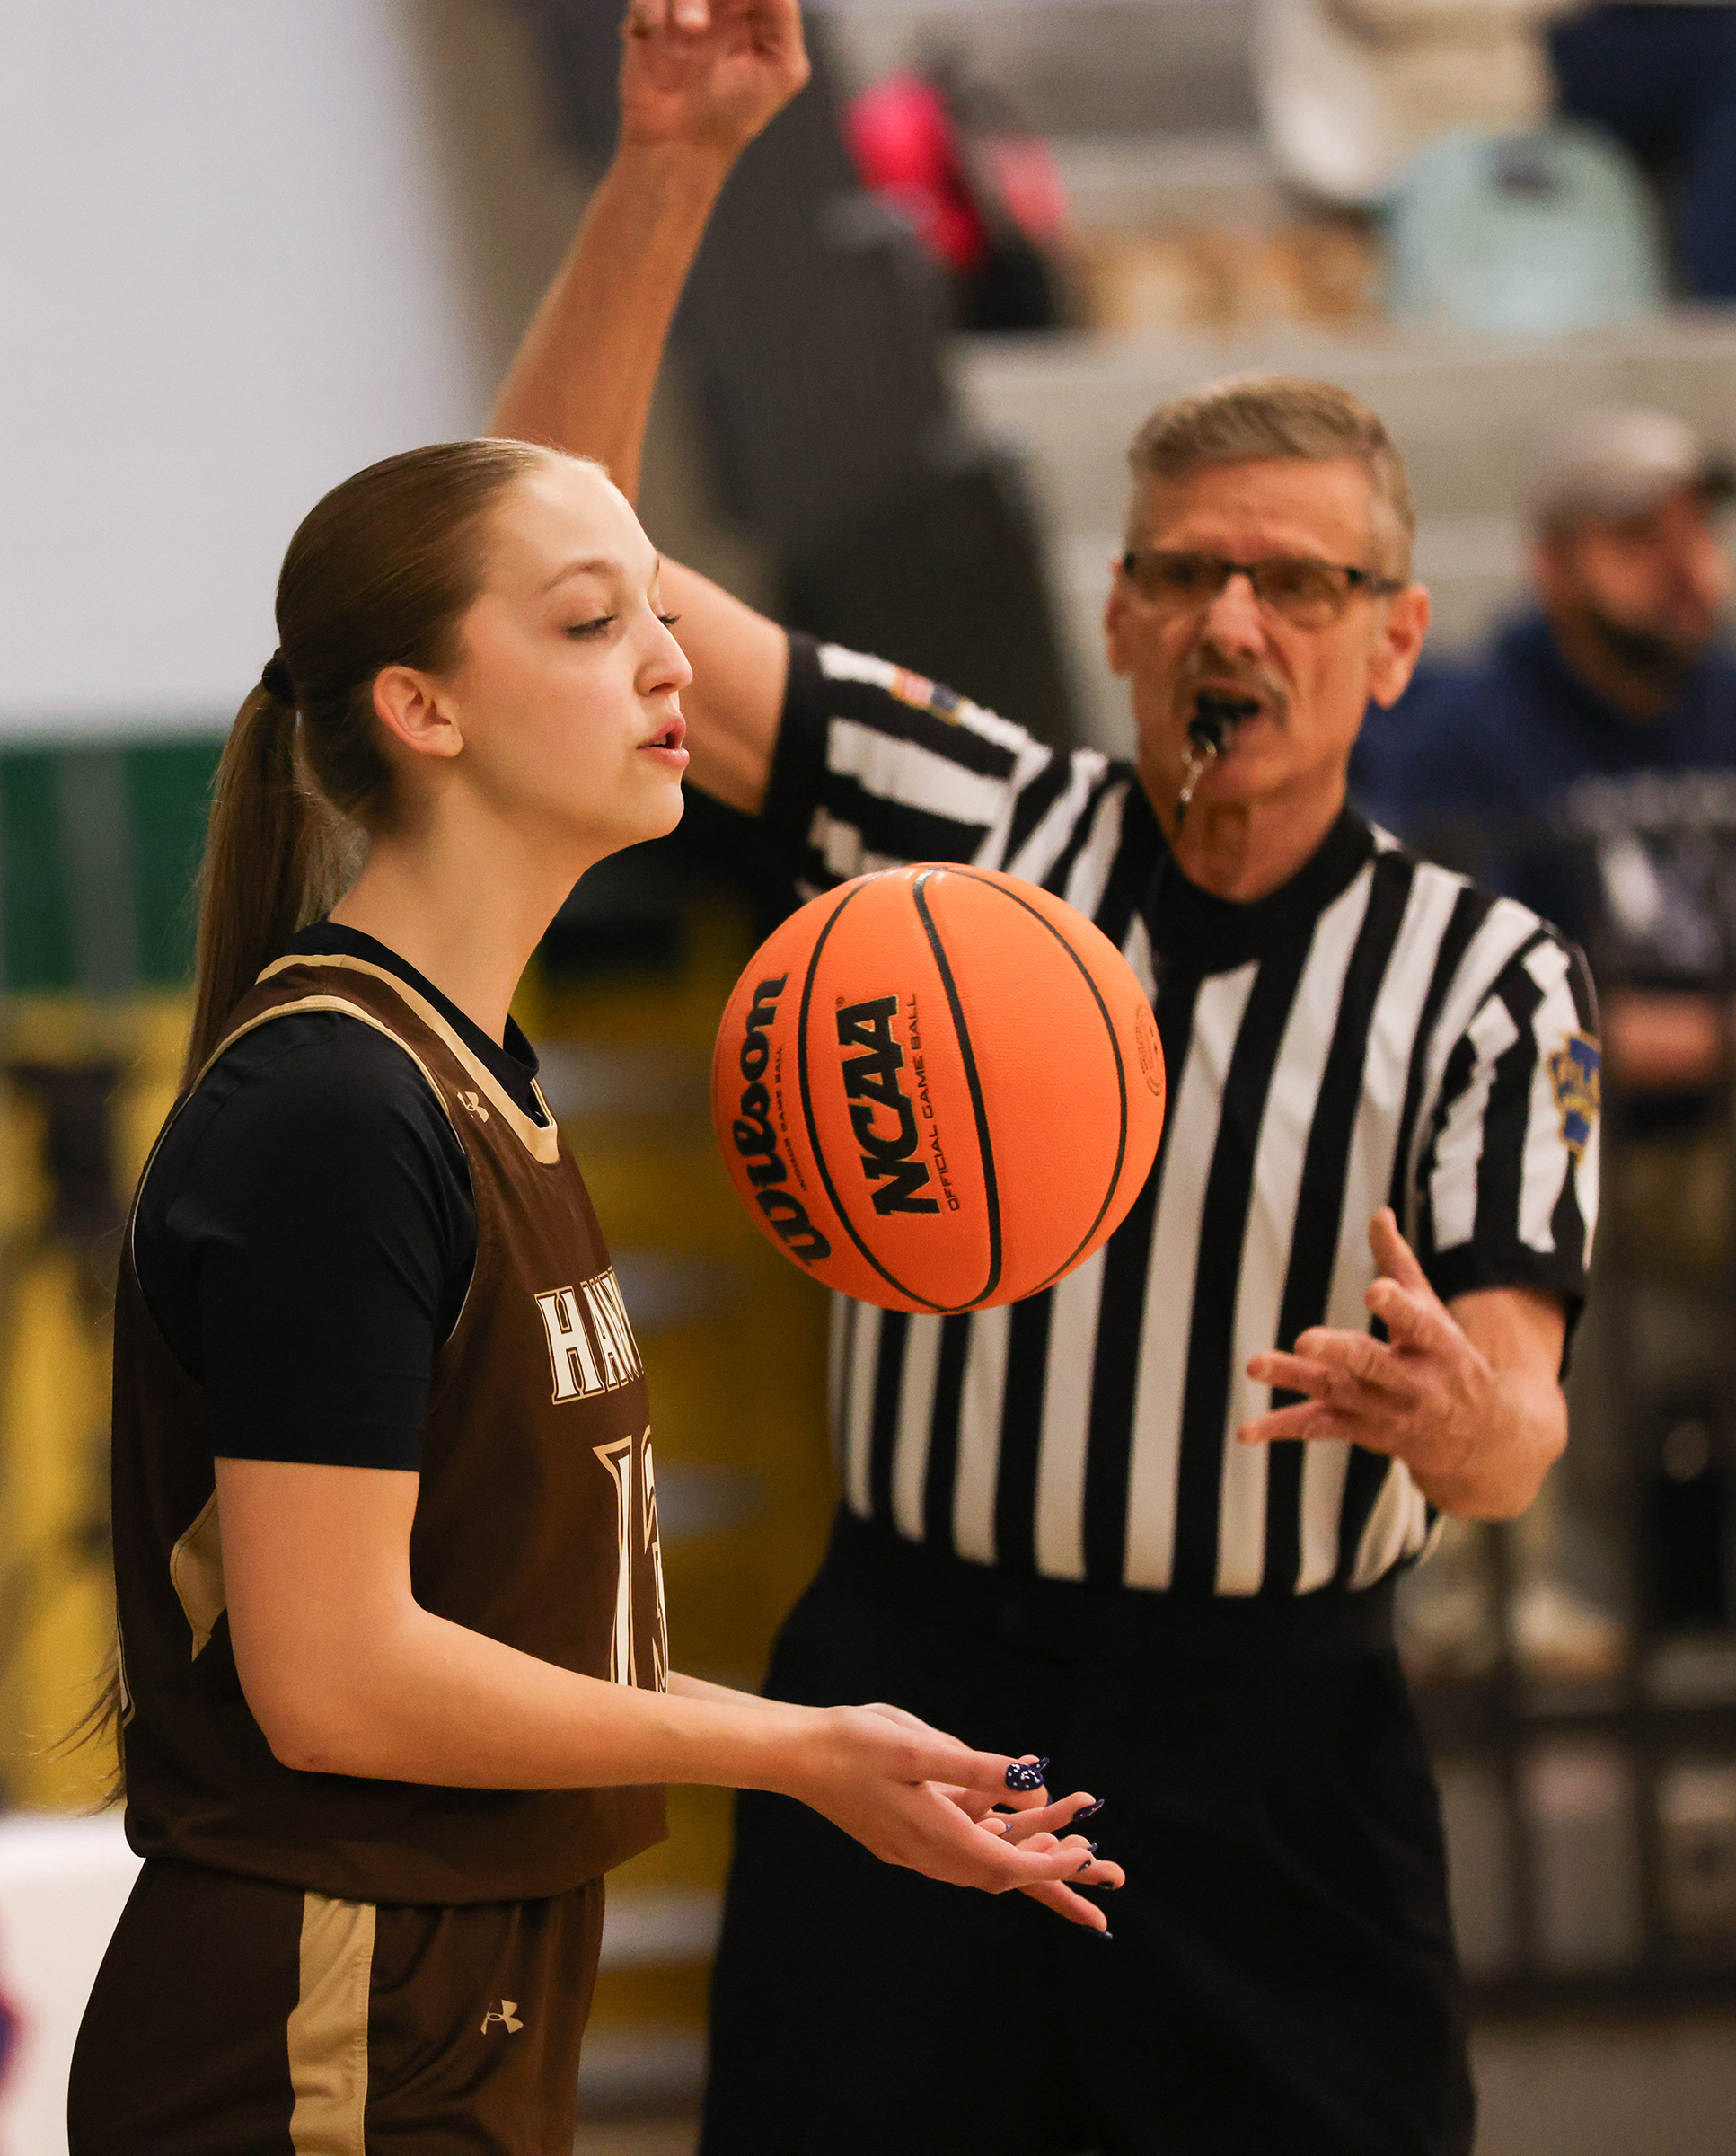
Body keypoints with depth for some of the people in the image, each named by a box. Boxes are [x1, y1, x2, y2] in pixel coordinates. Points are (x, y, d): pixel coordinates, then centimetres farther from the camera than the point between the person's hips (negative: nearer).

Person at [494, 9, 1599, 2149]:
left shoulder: (1487, 980, -2)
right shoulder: (960, 823, 0)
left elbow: (1515, 1441, -11)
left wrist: (1452, 1417, -36)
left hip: (1275, 1748, 0)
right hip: (908, 1681, 0)